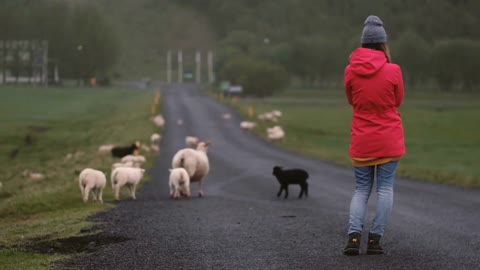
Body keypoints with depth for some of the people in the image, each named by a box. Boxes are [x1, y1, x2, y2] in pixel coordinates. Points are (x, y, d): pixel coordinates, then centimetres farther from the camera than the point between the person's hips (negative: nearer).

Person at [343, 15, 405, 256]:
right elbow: (398, 101, 5)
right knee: (385, 188, 4)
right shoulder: (392, 71, -11)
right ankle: (375, 239, -1)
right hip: (389, 139, -2)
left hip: (361, 141, 2)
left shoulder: (351, 71, -5)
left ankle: (354, 236, -6)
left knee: (361, 190, 10)